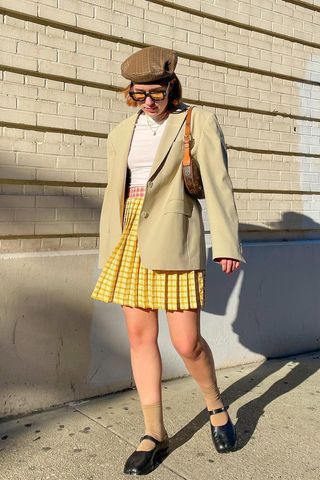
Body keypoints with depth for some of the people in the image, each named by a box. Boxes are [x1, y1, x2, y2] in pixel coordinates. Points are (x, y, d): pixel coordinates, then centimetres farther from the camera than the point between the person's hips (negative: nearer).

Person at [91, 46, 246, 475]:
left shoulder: (198, 122, 3)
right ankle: (155, 433, 20)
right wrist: (109, 254, 15)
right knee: (140, 336, 5)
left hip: (174, 241, -4)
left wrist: (226, 244, -15)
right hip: (130, 242, 5)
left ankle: (217, 407, 27)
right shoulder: (121, 133, 15)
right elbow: (113, 195, 17)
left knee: (187, 341, -4)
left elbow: (217, 183, -6)